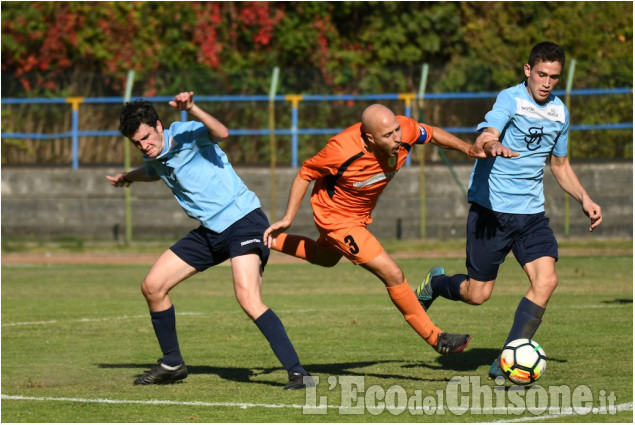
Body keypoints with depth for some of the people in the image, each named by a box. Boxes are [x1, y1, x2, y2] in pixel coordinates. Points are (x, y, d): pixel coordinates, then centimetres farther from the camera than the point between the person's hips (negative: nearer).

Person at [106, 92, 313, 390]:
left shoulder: (185, 135, -13)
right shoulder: (154, 158, 11)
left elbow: (221, 133, -36)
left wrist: (192, 109, -47)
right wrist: (128, 177, 44)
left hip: (242, 219, -9)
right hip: (210, 231, 9)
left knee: (248, 299, -28)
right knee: (152, 287, 7)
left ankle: (297, 372, -27)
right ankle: (172, 365, 24)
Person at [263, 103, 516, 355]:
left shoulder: (404, 130, -27)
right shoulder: (342, 151, -38)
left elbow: (433, 134, -3)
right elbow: (305, 174, -21)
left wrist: (470, 149, -15)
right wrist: (289, 218, -19)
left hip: (360, 214, 7)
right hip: (336, 218, -7)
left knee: (325, 258, 35)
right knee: (393, 275, -12)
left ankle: (271, 241, 55)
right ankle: (435, 339, 1)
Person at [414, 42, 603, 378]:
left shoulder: (559, 112, 9)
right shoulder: (510, 100, -12)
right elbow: (485, 138, -31)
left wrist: (584, 199, 12)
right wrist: (488, 144, -55)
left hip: (531, 212, 5)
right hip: (491, 208, -5)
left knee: (546, 280, -15)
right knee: (478, 294, 0)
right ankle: (435, 283, 36)